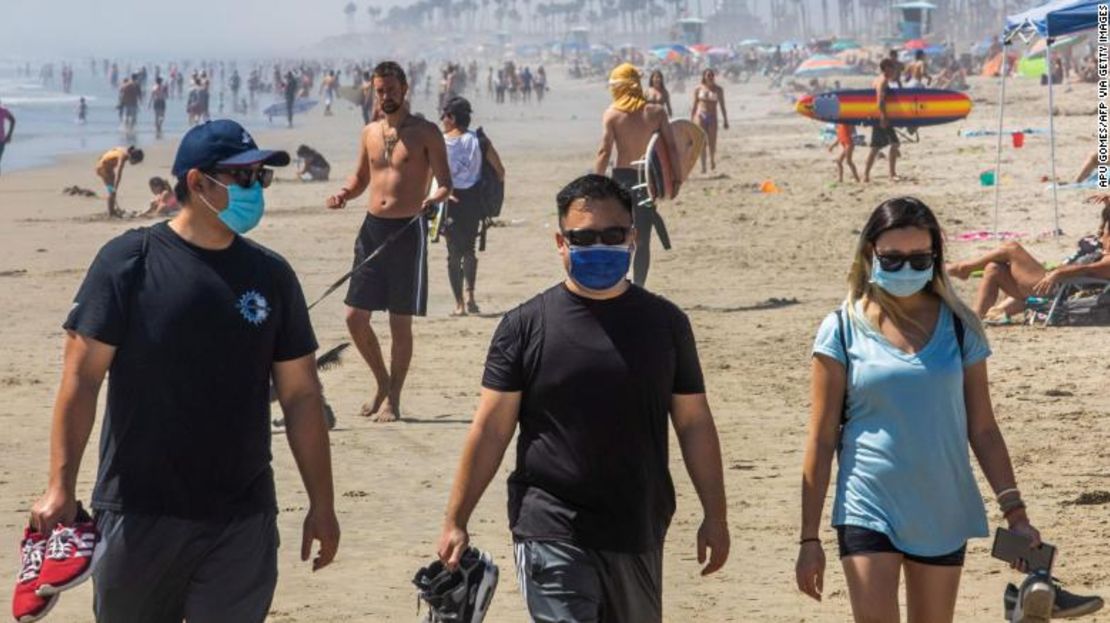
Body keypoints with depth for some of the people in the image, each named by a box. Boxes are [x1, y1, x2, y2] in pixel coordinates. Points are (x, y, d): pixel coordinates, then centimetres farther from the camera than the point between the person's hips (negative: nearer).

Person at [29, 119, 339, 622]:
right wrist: (61, 487, -15)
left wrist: (321, 505, 9)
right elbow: (81, 378, -7)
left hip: (243, 520, 3)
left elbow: (301, 395, 10)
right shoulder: (127, 262, -5)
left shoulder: (272, 275, 6)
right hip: (139, 514, -3)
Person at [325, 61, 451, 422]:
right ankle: (383, 383, 24)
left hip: (408, 230, -5)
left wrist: (435, 197, -29)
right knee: (355, 317, 4)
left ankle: (393, 399, 10)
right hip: (373, 227, 5)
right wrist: (344, 194, 1)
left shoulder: (425, 133, -4)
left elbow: (446, 183, -7)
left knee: (400, 322, 0)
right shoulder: (370, 133, 12)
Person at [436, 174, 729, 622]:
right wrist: (456, 521, -3)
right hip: (552, 534, -4)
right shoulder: (526, 327, -2)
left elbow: (694, 424, 10)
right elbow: (490, 429, -1)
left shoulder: (664, 323, 6)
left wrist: (715, 517, 7)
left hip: (638, 534, 4)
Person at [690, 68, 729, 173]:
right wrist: (691, 120, 5)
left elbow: (722, 106, 8)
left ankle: (712, 160, 30)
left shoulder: (718, 89, 4)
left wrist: (725, 120, 8)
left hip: (712, 117, 1)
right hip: (700, 116, -1)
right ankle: (703, 166, -2)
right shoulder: (698, 89, 2)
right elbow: (694, 105, 7)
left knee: (712, 143, 0)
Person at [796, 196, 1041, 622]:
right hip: (868, 513, -2)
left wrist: (1014, 510, 0)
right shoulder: (843, 331, -3)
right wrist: (809, 538, -4)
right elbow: (821, 441, -1)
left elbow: (983, 430, 8)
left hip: (943, 516, 3)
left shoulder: (958, 328, 3)